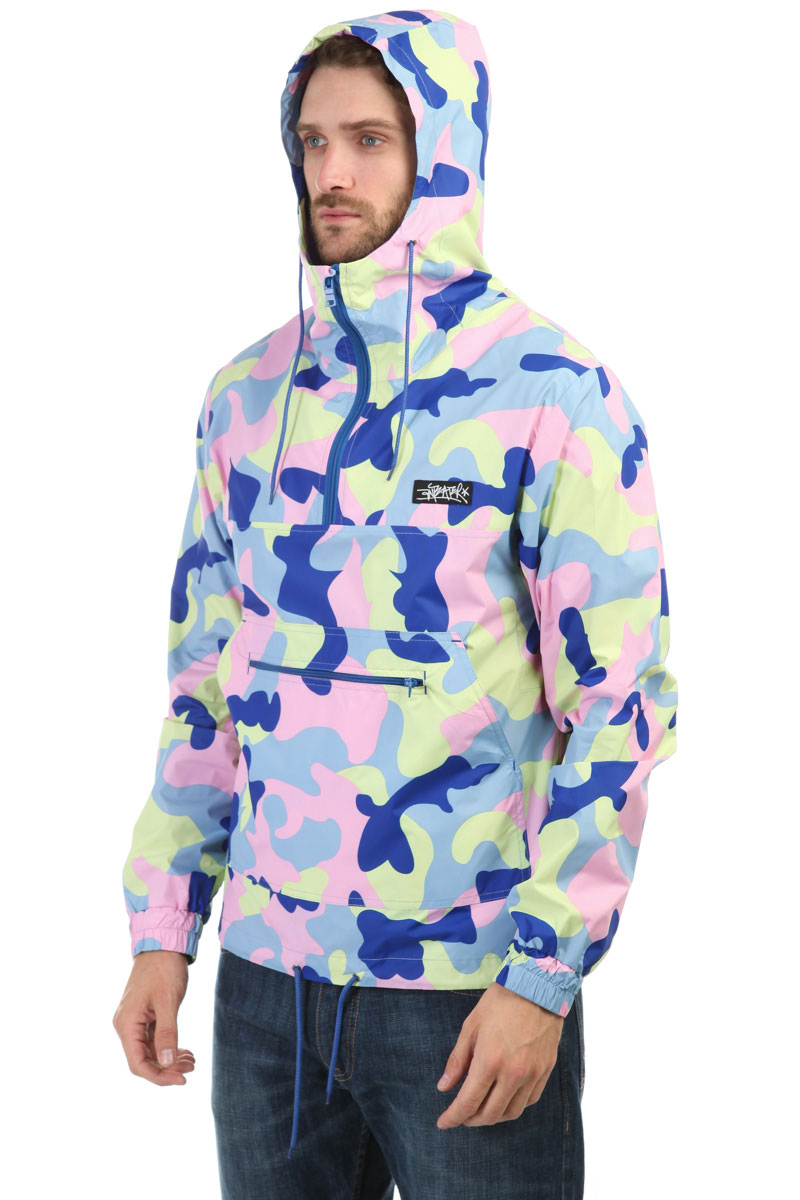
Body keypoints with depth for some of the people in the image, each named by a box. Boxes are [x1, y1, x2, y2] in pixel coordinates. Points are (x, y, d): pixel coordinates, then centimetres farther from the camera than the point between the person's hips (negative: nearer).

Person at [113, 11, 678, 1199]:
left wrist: (544, 976, -14)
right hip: (267, 978, 5)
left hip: (474, 989, -4)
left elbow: (621, 705, -10)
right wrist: (162, 931, 9)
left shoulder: (554, 394, -9)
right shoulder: (248, 395, 6)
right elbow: (204, 678, 12)